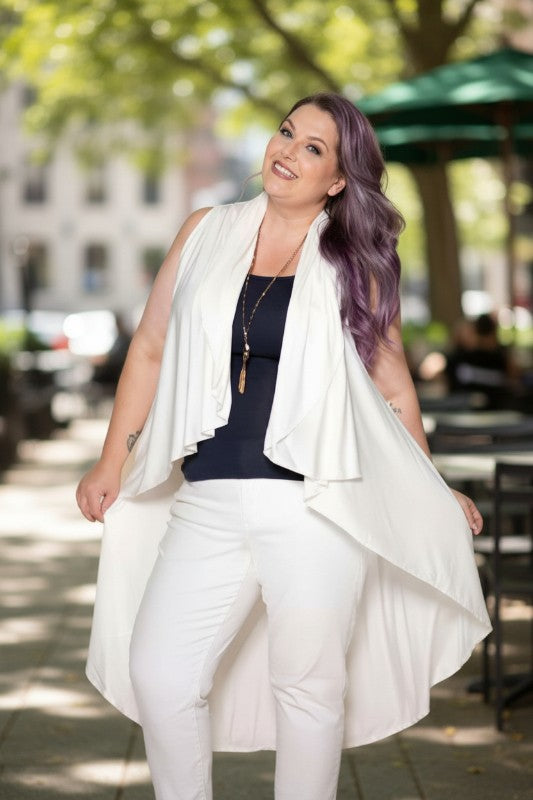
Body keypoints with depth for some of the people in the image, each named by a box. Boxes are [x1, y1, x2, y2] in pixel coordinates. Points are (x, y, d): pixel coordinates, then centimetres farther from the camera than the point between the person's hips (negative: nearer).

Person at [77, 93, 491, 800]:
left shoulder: (355, 264, 4)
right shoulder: (207, 234, 10)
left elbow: (392, 386, 11)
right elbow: (151, 349, 15)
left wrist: (432, 496, 15)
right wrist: (111, 465, 15)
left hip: (315, 503, -2)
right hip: (209, 503, 2)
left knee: (308, 685, 3)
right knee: (158, 671, -4)